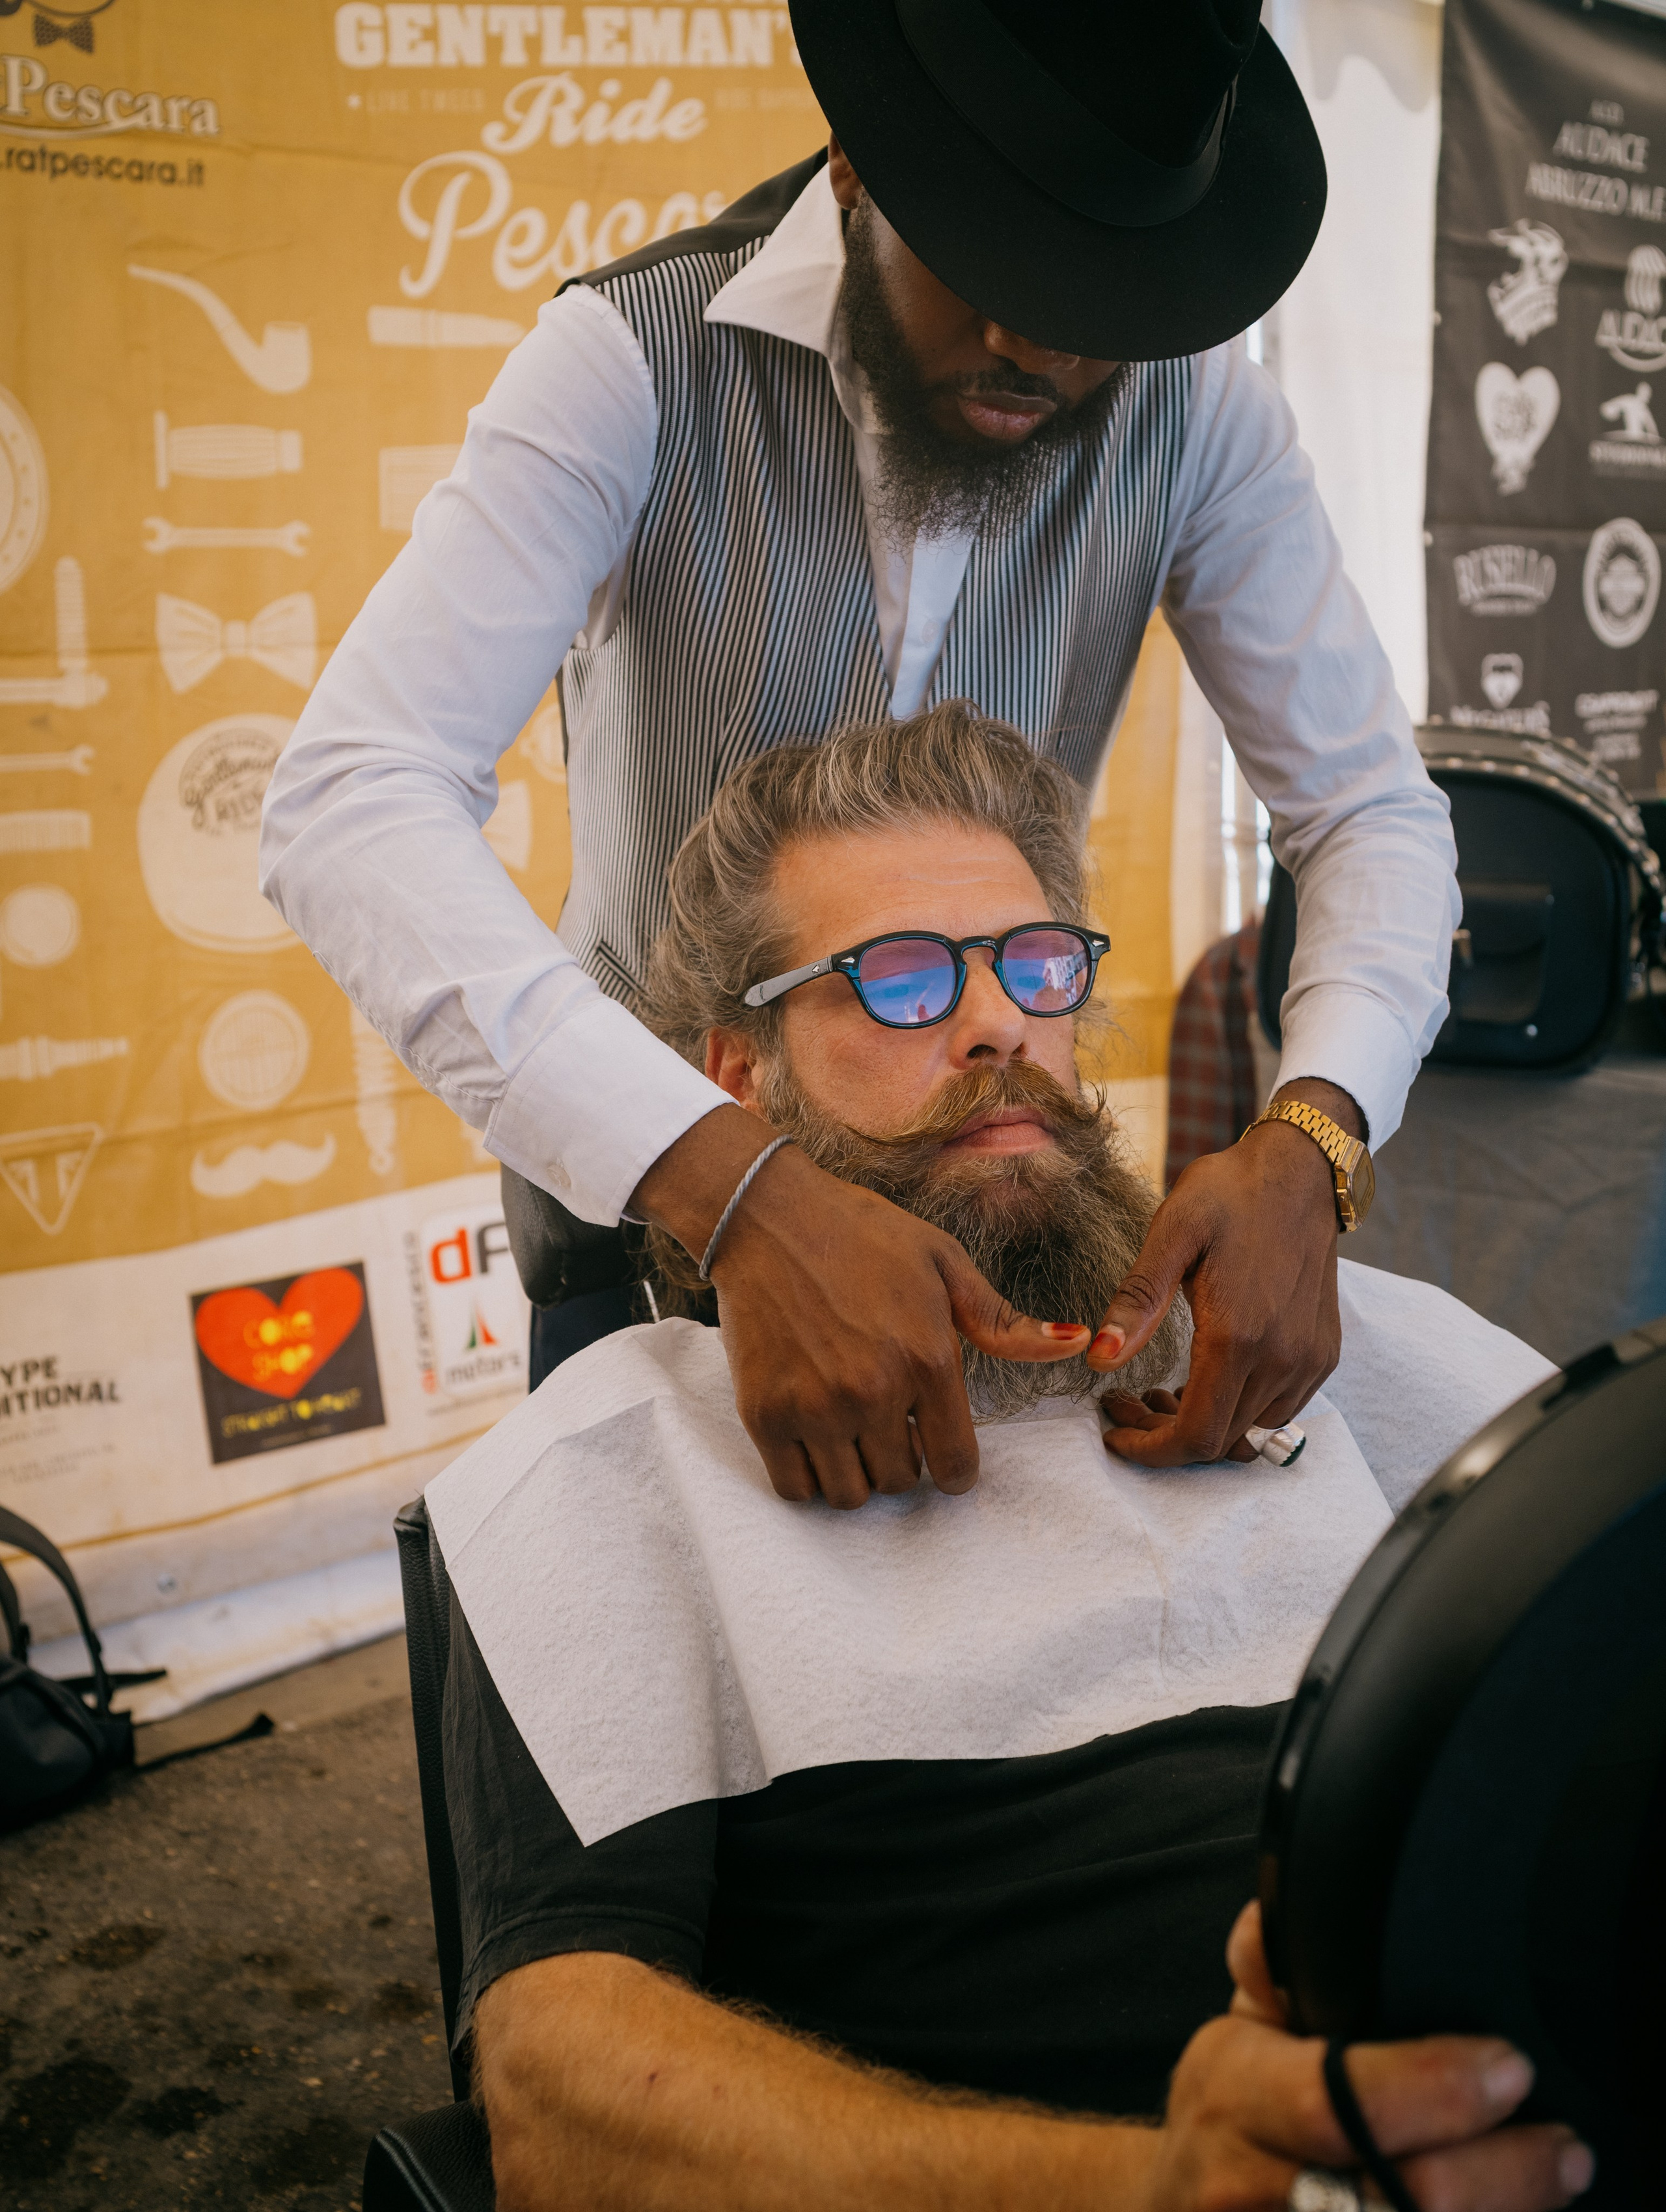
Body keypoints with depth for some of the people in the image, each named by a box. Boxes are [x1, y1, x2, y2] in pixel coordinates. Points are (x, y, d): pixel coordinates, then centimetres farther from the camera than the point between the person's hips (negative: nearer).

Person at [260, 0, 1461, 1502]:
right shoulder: (640, 355, -24)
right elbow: (350, 800, -36)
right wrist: (739, 1192, -49)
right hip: (634, 1159, -2)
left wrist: (1308, 1143, -35)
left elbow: (1375, 812, -13)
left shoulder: (1195, 408, -15)